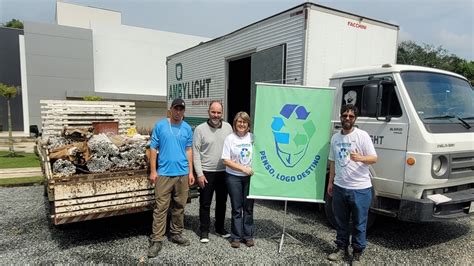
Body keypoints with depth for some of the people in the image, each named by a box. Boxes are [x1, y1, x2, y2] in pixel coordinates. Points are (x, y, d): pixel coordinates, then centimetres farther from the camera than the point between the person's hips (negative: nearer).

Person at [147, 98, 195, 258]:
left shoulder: (187, 128, 7)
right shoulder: (160, 126, -2)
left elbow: (189, 150, 10)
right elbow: (153, 148, 0)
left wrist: (190, 171, 6)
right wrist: (153, 171, -5)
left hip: (182, 173, 3)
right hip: (164, 173, -3)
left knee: (179, 206, 12)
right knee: (161, 207, -2)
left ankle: (176, 234, 28)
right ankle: (157, 240, 7)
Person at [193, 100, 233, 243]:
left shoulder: (228, 127, 3)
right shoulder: (200, 129, -7)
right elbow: (195, 153, -7)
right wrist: (199, 174, -12)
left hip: (224, 172, 3)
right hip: (207, 172, -3)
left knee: (222, 201, 16)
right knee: (205, 203, 7)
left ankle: (220, 227, 33)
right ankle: (204, 231, 22)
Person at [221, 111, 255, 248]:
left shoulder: (253, 137, 1)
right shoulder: (230, 138, -3)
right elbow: (226, 160, -6)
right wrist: (243, 168, -13)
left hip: (250, 177, 1)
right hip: (234, 177, -1)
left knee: (248, 208, 7)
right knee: (236, 208, 6)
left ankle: (248, 236, 21)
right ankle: (236, 237, 18)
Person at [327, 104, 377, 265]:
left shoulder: (362, 135, -8)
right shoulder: (335, 138, 9)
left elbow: (374, 158, -11)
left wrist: (360, 158, -31)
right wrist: (330, 182, 14)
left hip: (360, 189, -5)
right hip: (339, 187, 5)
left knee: (359, 224, 7)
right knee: (341, 222, 16)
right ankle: (342, 249, 31)